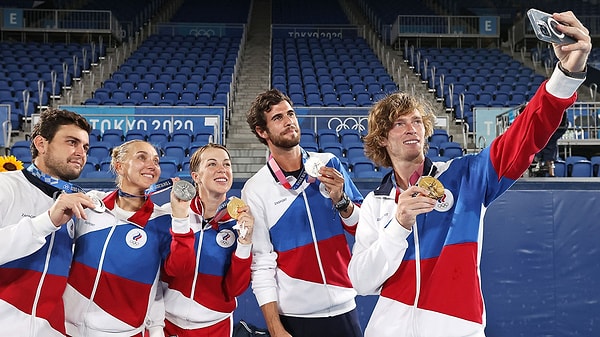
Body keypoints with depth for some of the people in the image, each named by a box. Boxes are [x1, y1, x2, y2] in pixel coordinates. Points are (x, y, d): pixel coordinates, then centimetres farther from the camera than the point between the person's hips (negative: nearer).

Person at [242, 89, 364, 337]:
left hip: (344, 308, 3)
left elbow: (364, 229, 4)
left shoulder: (329, 164, 0)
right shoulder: (255, 190, -7)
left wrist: (340, 201, -14)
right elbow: (261, 264, -7)